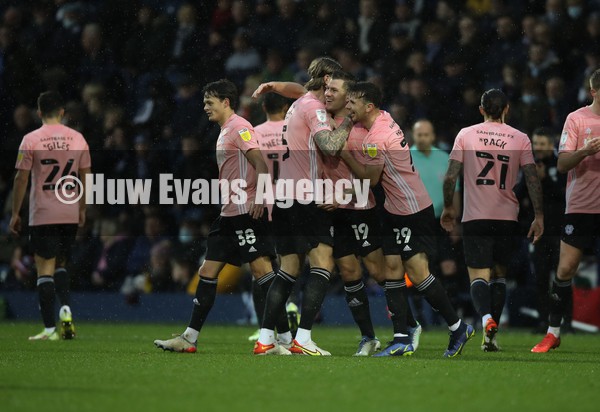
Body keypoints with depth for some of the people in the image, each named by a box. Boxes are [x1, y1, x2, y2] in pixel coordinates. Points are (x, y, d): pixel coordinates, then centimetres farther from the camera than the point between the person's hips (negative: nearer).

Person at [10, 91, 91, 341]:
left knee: (45, 269, -1)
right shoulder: (78, 139, 3)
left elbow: (21, 178, -5)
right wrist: (82, 210, 20)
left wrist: (15, 214, 3)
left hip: (42, 216, -4)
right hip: (70, 214, 4)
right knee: (60, 264, 20)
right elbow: (85, 177, 9)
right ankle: (65, 309, -2)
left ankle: (49, 328, -5)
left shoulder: (31, 140, -6)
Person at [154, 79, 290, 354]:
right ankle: (189, 338, 13)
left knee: (262, 270, -12)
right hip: (229, 215, 10)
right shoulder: (225, 131, 20)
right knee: (207, 272, 9)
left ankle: (286, 338, -12)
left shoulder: (239, 127, -9)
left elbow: (260, 163, -19)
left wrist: (259, 197, -28)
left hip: (246, 213, -10)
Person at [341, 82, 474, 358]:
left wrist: (343, 154, -8)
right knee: (393, 268, 3)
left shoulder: (376, 140, -22)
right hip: (395, 210, 10)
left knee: (417, 273, -9)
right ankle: (402, 340, 1)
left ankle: (458, 328, 4)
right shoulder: (384, 118, 5)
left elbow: (369, 179, -11)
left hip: (414, 213, -10)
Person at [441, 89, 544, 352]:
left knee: (478, 276, -2)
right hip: (507, 217, 1)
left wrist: (448, 208, 12)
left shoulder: (465, 135, 1)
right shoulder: (520, 139, 2)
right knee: (499, 274, 15)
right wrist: (538, 217, 2)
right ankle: (490, 337, 11)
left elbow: (450, 176, -1)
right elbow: (532, 179, -2)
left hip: (475, 218, -1)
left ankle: (487, 319, -30)